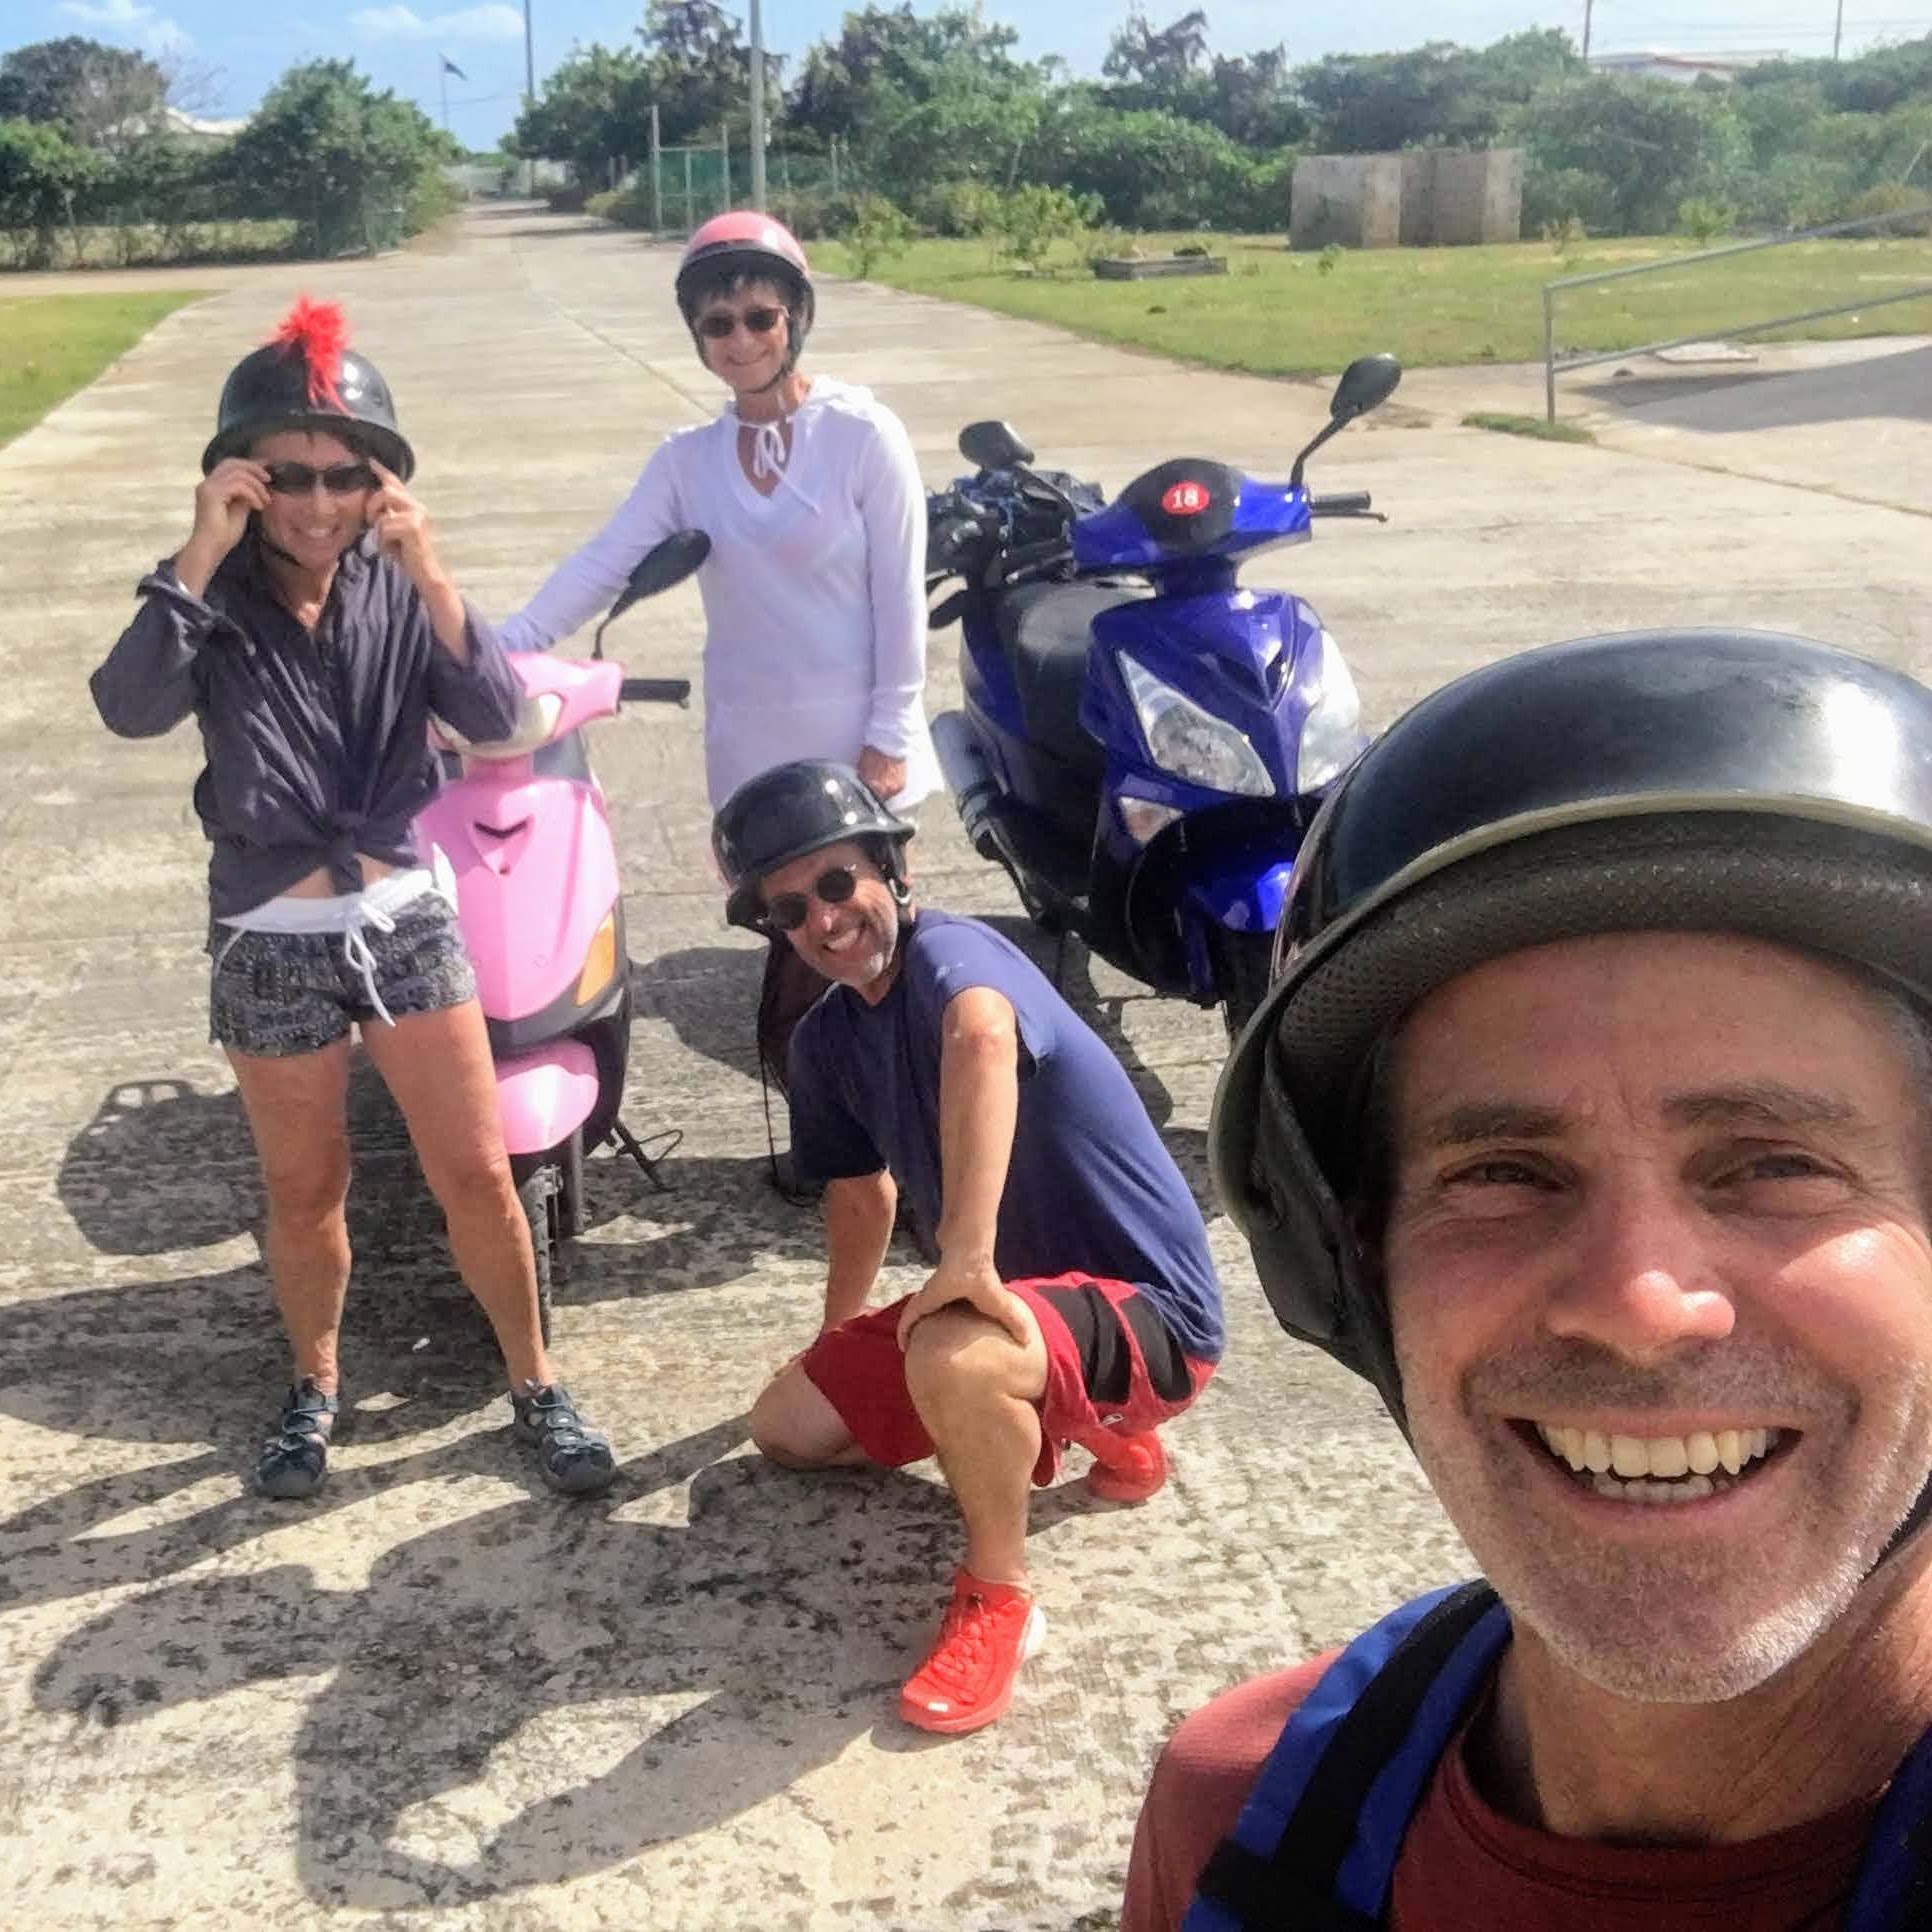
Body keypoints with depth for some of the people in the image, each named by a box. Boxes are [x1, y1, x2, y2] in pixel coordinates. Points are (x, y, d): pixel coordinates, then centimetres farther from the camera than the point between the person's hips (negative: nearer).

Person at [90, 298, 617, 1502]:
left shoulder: (397, 590, -4)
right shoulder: (217, 601, -8)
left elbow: (494, 717, -18)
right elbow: (130, 710, -27)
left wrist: (428, 572, -29)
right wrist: (202, 553, -32)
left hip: (406, 917, 1)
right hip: (271, 943, -1)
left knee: (475, 1172, 4)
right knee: (305, 1192, 14)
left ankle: (536, 1385, 23)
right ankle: (317, 1390, 37)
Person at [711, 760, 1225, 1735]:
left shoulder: (948, 952, -23)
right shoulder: (826, 1040, 3)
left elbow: (982, 1038, -49)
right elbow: (861, 1185, 20)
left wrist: (969, 1257, -54)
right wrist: (839, 1345, 32)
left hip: (1146, 1313, -10)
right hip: (1020, 1293, 10)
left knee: (952, 1356, -39)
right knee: (786, 1426, 13)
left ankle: (999, 1598, -10)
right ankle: (1090, 1428, 18)